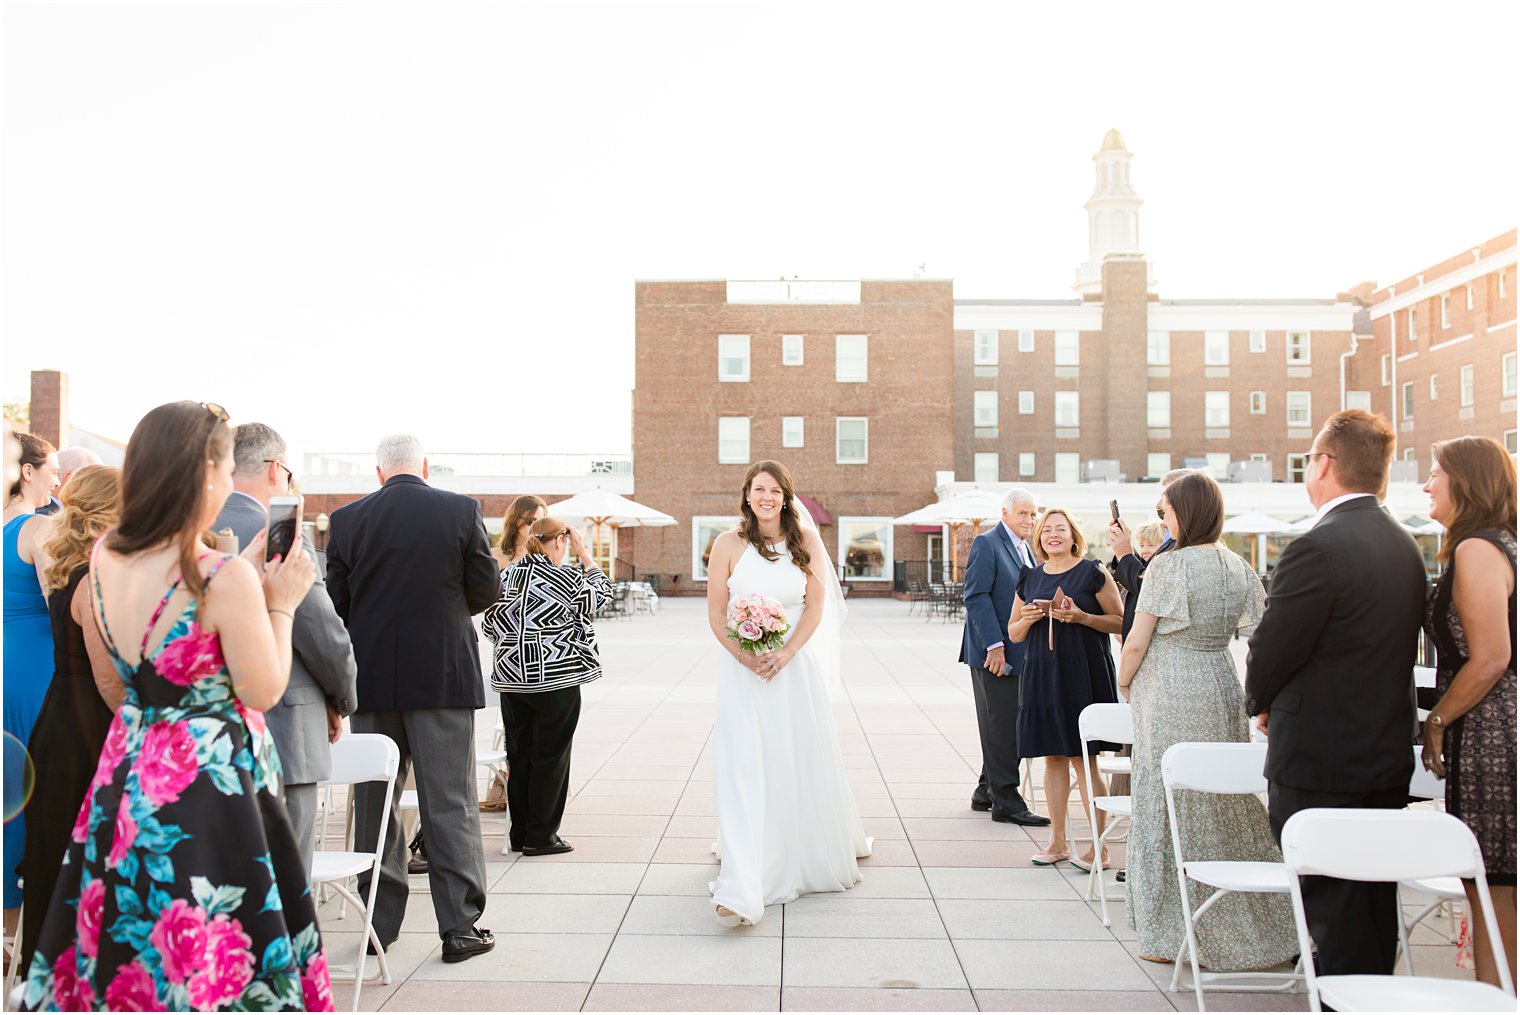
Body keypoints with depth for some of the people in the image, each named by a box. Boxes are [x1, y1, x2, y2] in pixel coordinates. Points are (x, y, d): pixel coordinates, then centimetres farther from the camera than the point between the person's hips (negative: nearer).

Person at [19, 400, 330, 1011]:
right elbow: (264, 691, -14)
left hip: (129, 772, 7)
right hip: (209, 784, -7)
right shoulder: (225, 579, -24)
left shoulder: (104, 557, -3)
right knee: (210, 953, 7)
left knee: (129, 935, 21)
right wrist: (280, 603, -6)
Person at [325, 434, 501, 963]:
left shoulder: (346, 520, -1)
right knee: (450, 803, 2)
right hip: (443, 675, -2)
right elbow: (488, 589, -3)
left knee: (374, 800, 13)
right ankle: (461, 926, 5)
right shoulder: (461, 510, -5)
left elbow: (336, 601, 1)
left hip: (371, 680, 2)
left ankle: (379, 921, 22)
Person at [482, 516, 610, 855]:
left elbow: (490, 626, 9)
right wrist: (585, 554, 9)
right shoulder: (565, 577, -12)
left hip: (511, 678, 6)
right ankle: (540, 836, 7)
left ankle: (520, 833, 20)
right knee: (551, 756, 3)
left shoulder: (507, 576, 5)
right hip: (555, 678, -6)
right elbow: (601, 594, 5)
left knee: (520, 755, 12)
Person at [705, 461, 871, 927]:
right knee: (742, 772, -8)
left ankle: (822, 850, 42)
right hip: (742, 670, -2)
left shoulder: (805, 541, 1)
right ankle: (741, 889, -8)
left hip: (795, 666, 2)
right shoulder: (729, 544, -3)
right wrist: (745, 656, -15)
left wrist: (785, 654, -12)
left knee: (804, 766, 14)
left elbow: (815, 607, 1)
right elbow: (716, 613, -1)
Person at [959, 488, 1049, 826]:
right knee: (1002, 728, -5)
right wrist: (995, 645, -21)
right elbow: (976, 596, -16)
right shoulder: (987, 544, -10)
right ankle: (1005, 801, 1)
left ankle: (986, 791, 24)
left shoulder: (1024, 548, 18)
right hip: (995, 653, -9)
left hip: (1018, 653, 9)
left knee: (1007, 728, 14)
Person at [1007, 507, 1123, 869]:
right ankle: (1058, 841, 17)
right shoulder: (1030, 579, 13)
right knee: (1053, 757, 8)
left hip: (1083, 674, -4)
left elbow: (1120, 622, -3)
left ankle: (1098, 846, 3)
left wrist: (1081, 617, -17)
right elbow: (1014, 634, 17)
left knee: (1082, 758, -5)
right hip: (1042, 674, 4)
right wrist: (1027, 618, -5)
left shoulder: (1093, 573, 0)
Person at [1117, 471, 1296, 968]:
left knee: (1172, 808, 3)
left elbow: (1136, 643, -11)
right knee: (1229, 806, 16)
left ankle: (1173, 935, 12)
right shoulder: (1238, 567, 5)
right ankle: (1250, 926, 24)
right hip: (1223, 690, 7)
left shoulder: (1167, 566, -15)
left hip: (1170, 700, -6)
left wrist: (1123, 684, 3)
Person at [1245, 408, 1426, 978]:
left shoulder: (1318, 548, -21)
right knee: (1376, 908, 18)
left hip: (1319, 763, -8)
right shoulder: (1406, 546, 6)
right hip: (1389, 757, 8)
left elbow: (1270, 652, -16)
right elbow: (1395, 646, 11)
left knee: (1335, 914, 1)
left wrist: (1261, 704, 6)